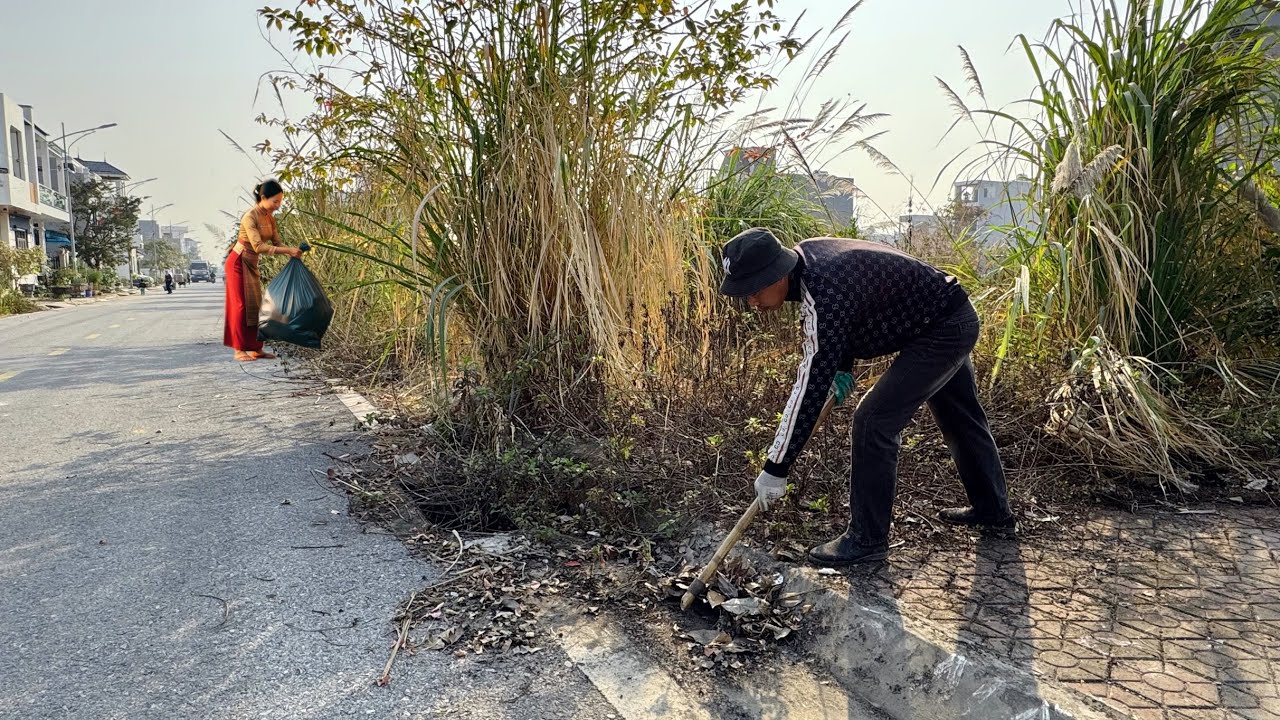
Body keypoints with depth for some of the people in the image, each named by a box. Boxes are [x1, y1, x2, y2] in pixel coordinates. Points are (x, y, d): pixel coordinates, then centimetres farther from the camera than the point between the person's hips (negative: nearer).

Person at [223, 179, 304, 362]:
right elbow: (258, 246, -31)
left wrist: (292, 252, -19)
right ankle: (239, 350, -1)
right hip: (238, 263, -8)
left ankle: (255, 349, 10)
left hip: (251, 265, 8)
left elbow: (277, 243, 0)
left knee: (255, 305, 6)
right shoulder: (249, 217, -22)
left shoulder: (270, 218, 1)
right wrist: (288, 250, -35)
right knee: (241, 305, -6)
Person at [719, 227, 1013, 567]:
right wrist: (843, 368, 4)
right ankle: (993, 510, 43)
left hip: (941, 332, -10)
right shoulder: (803, 255, -8)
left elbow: (810, 387, -34)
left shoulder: (824, 295, -35)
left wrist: (776, 467, -29)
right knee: (960, 420, 23)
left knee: (874, 421, -14)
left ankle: (867, 540, -1)